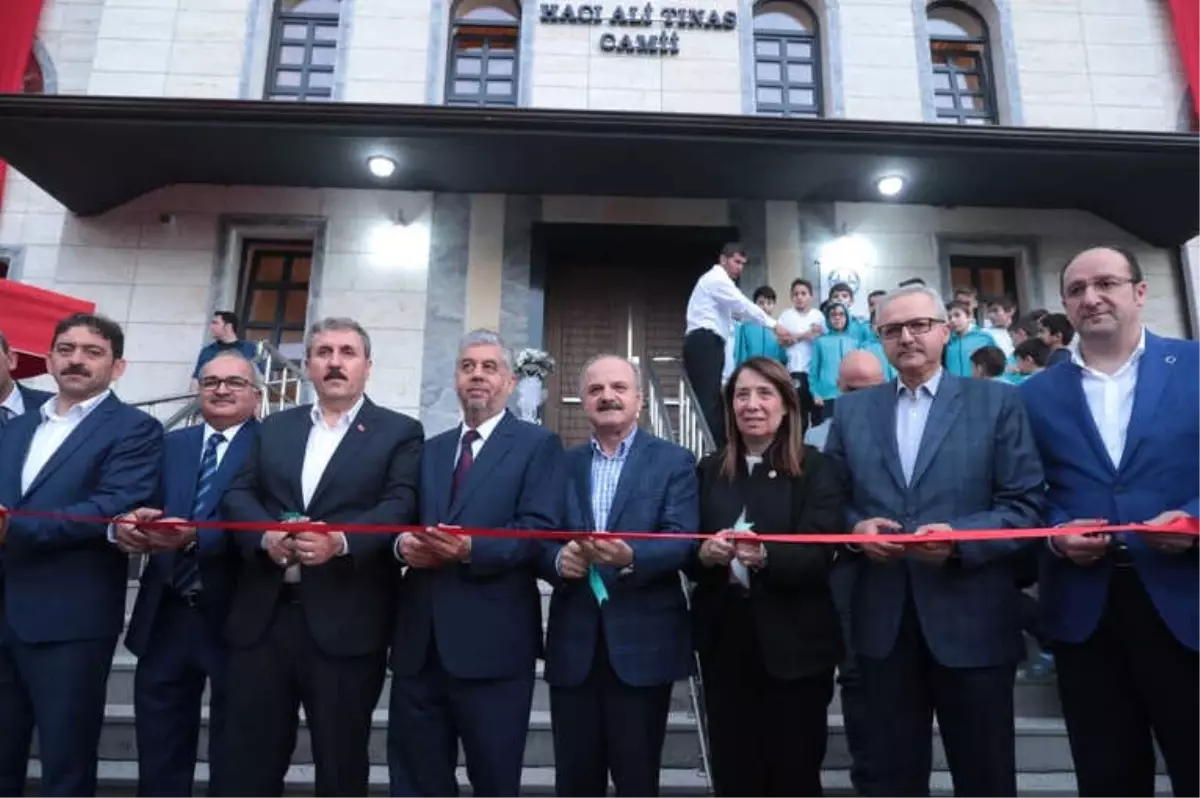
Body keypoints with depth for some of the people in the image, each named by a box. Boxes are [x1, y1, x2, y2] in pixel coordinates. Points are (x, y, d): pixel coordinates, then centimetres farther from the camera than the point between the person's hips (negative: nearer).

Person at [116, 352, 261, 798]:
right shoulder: (171, 444, 12)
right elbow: (145, 507, 1)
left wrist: (194, 536, -32)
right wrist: (128, 525, -21)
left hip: (233, 616, -4)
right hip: (166, 615, 5)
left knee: (233, 758, 13)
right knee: (158, 757, 16)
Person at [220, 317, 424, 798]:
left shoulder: (400, 432, 4)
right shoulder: (273, 428, 16)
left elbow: (400, 505, -8)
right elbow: (238, 494, 8)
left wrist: (341, 540, -25)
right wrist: (267, 533, -14)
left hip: (345, 621, -3)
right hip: (263, 615, 4)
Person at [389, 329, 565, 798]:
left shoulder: (538, 444, 0)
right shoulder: (431, 449, 18)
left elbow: (541, 529, -12)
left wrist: (473, 548, -25)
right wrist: (404, 543, -9)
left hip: (492, 640, -5)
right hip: (420, 639, 5)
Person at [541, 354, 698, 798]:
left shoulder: (674, 461, 2)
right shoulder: (562, 464, 11)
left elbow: (683, 540, -10)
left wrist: (630, 556, -28)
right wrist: (558, 559, -17)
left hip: (643, 643, -3)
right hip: (573, 644, 3)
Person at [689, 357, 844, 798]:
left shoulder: (814, 468, -3)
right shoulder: (710, 470, 7)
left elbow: (819, 555, -12)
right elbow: (687, 552, 6)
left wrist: (765, 556, -30)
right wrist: (704, 554, -16)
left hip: (793, 643, -3)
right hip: (724, 638, 3)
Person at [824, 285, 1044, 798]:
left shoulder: (997, 402, 1)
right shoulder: (851, 410, 9)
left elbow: (1026, 503, -5)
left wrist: (961, 537, -20)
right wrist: (855, 528, -10)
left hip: (972, 619, -2)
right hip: (882, 619, 3)